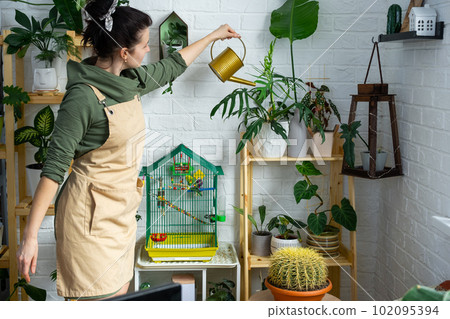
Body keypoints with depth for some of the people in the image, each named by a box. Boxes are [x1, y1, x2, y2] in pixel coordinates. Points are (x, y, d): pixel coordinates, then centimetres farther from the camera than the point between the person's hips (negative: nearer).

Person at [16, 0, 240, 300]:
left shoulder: (131, 80, 4)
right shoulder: (84, 96, -20)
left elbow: (172, 67, 25)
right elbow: (54, 166, -21)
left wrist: (213, 36, 36)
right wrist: (30, 236, -23)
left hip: (122, 210, 8)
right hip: (92, 216, -8)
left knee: (120, 291, 13)